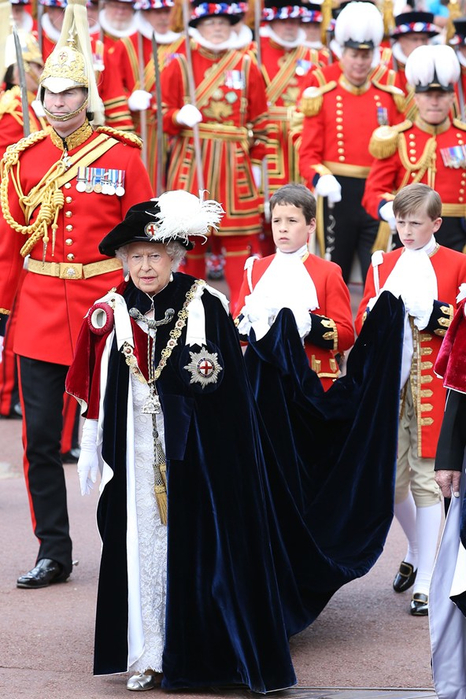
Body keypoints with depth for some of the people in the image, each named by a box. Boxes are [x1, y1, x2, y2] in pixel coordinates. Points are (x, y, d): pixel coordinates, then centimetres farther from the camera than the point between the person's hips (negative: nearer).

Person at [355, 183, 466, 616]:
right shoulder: (382, 264, 12)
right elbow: (362, 323, 11)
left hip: (430, 382, -3)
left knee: (424, 478, -6)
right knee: (390, 479, 4)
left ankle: (425, 581, -1)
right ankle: (416, 552, 32)